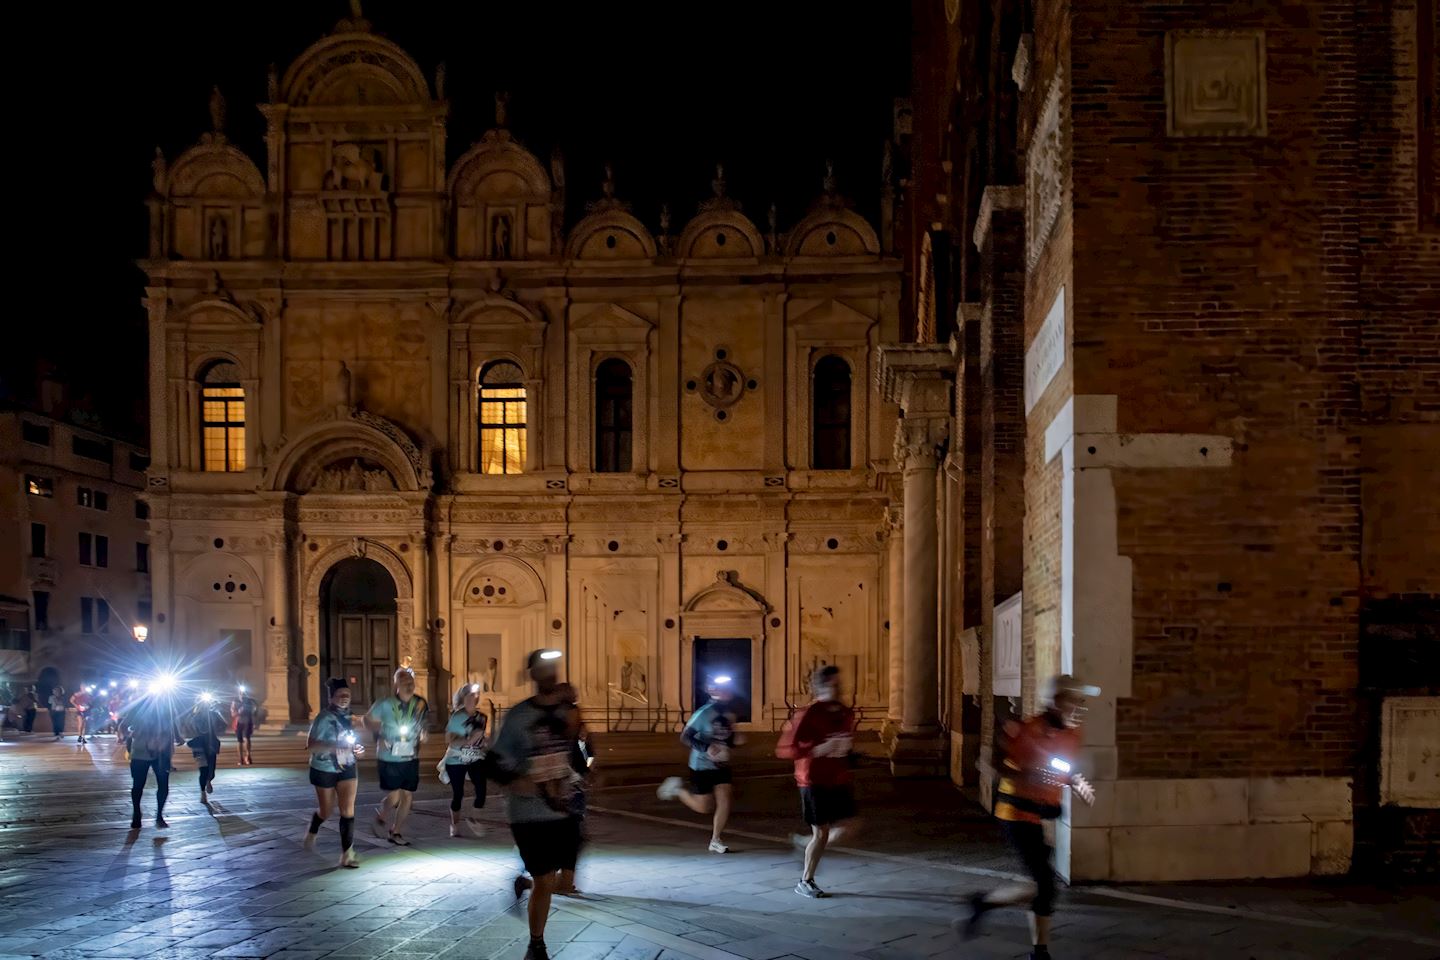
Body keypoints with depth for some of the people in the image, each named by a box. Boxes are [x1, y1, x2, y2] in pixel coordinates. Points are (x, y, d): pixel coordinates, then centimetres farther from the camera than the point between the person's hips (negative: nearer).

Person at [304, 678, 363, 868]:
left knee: (348, 809, -7)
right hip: (324, 770, -4)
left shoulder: (347, 715, 1)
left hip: (347, 767, 4)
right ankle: (312, 832, 45)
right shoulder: (324, 717, -19)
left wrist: (357, 748, -2)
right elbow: (311, 745, -26)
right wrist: (336, 747, -36)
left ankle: (347, 853, -5)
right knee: (326, 811, 12)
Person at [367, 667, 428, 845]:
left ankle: (396, 832, 24)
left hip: (410, 760, 4)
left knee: (408, 797, 6)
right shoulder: (385, 705, -11)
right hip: (389, 759, -4)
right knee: (394, 798, -3)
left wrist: (423, 735, -7)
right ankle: (381, 816, 30)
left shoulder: (421, 705, -3)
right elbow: (369, 720, 5)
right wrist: (380, 736, -6)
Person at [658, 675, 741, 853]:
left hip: (722, 765, 5)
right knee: (703, 807, 4)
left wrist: (734, 740, -8)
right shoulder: (704, 713, -19)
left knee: (724, 801, -6)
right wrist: (706, 748, -29)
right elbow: (685, 737, -16)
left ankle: (716, 841, 8)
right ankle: (676, 789, 29)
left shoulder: (730, 712, 1)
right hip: (702, 765, -5)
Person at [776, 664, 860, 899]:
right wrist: (817, 750, -28)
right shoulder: (808, 715, -17)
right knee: (821, 833, -2)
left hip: (839, 781, 7)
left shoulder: (846, 714, 4)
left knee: (850, 824, 2)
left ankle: (807, 843, 25)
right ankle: (806, 882, 15)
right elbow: (783, 750, -19)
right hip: (815, 781, -7)